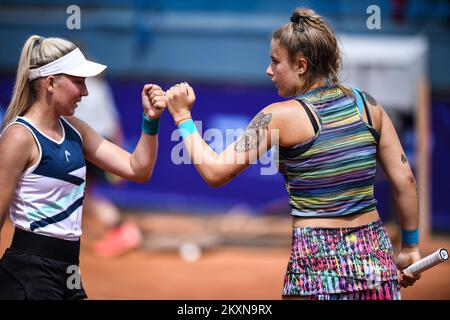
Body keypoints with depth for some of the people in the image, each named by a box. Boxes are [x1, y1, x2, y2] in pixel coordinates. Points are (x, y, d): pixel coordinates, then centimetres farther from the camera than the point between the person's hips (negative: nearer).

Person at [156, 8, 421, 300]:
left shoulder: (281, 116, -8)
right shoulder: (367, 105, 5)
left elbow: (215, 172, -8)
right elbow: (405, 180, 6)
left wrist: (183, 117, 4)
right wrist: (411, 248, 15)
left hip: (318, 262, -4)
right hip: (374, 257, 4)